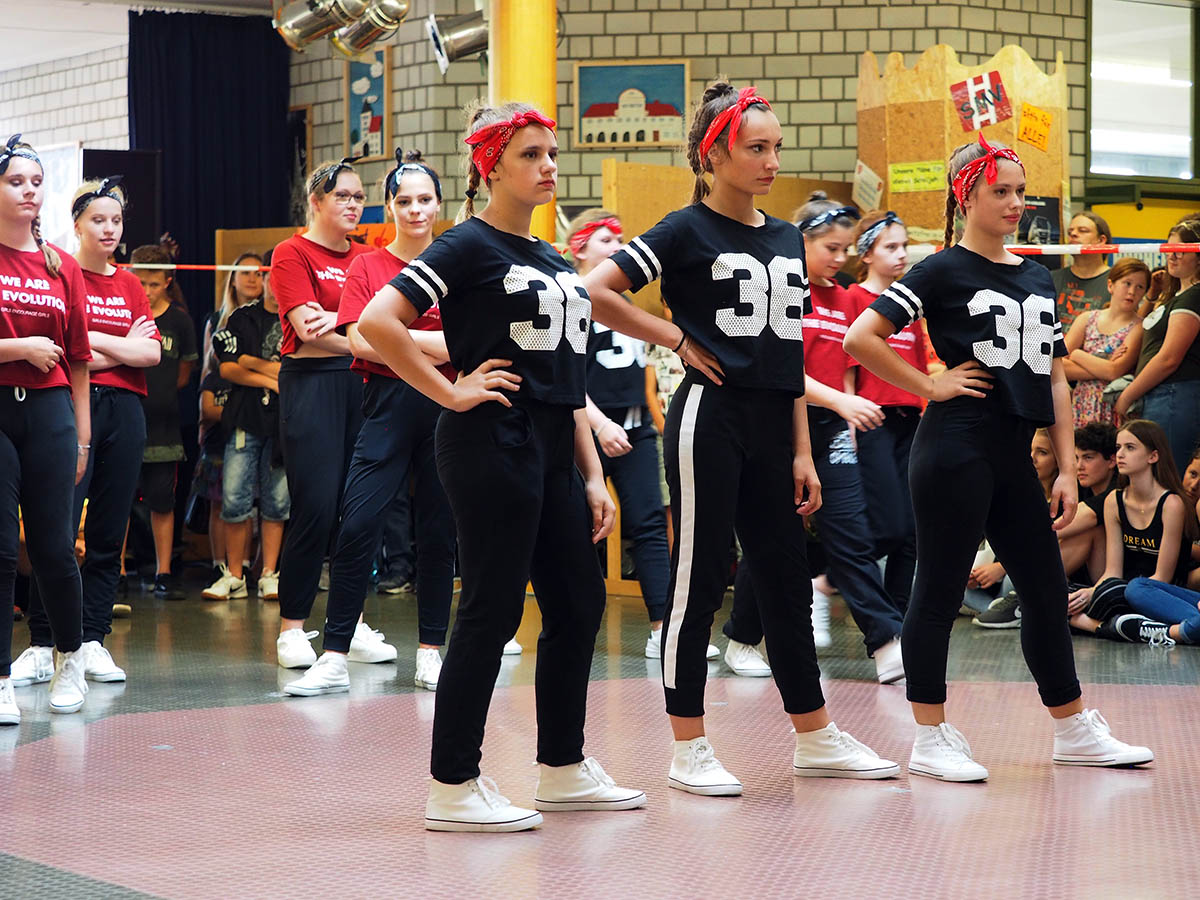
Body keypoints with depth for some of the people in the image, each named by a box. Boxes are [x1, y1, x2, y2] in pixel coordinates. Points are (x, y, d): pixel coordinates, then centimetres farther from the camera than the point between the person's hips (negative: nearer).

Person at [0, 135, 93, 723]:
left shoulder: (62, 267, 9)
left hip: (50, 410, 3)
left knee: (54, 546, 4)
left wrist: (82, 435, 11)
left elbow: (77, 360, 12)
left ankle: (71, 657, 25)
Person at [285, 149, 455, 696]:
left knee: (439, 531, 5)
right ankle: (334, 658, -6)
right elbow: (359, 340, -7)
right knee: (357, 525, -9)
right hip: (387, 406, -1)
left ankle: (430, 654, 14)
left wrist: (397, 336, -10)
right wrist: (430, 344, -9)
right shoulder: (367, 267, 4)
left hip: (446, 405, 2)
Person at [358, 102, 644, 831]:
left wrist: (593, 475, 14)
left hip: (551, 450, 8)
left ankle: (564, 770, 23)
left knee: (580, 604, 10)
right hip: (491, 443, -8)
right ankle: (452, 790, 1)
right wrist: (452, 392, -15)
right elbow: (377, 322, -19)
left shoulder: (556, 262, 17)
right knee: (493, 610, -6)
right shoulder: (470, 247, -8)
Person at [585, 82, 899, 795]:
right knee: (700, 578, -2)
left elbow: (791, 354, 15)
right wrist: (678, 341, -9)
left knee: (787, 577, 11)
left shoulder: (788, 239, 13)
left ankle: (817, 737, 20)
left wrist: (802, 451, 11)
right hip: (711, 415, -6)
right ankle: (689, 749, 4)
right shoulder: (688, 232, -6)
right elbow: (596, 292, -15)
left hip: (771, 425, 7)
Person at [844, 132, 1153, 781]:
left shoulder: (1038, 279, 15)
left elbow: (1054, 379, 16)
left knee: (1047, 588, 11)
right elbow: (860, 339, -12)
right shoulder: (943, 271, -5)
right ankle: (930, 740, 6)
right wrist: (930, 387, -9)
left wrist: (1067, 470, 11)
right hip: (955, 451, -7)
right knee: (939, 592, -1)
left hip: (1014, 456, 7)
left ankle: (1074, 730, 21)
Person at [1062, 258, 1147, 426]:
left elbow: (1115, 372, -14)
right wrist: (1102, 368, -9)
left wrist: (1077, 354, -2)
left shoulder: (1138, 328, -2)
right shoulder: (1086, 319, 11)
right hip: (1081, 409, 3)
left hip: (1114, 411, -3)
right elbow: (1058, 366, 1)